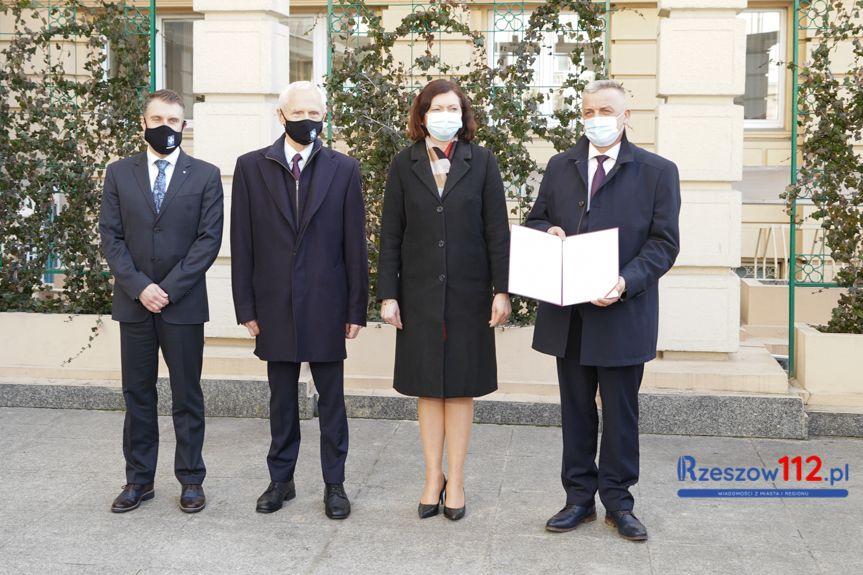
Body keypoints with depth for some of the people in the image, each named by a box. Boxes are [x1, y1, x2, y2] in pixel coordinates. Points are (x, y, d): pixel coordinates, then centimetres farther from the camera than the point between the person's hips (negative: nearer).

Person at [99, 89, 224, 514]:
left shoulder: (205, 175, 1)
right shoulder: (119, 174, 7)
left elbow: (209, 239, -5)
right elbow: (110, 236, 2)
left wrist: (168, 288, -12)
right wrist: (139, 287, -11)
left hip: (183, 303, -2)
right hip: (133, 303, 2)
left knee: (187, 396, 5)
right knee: (137, 395, 9)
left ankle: (191, 479, 16)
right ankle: (139, 480, 19)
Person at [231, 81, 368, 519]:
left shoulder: (343, 169, 2)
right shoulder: (251, 167, 4)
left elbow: (355, 244, 1)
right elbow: (242, 244, 3)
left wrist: (357, 309, -1)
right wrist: (246, 307, -1)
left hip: (326, 304, -1)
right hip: (275, 306, 1)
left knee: (332, 399, 7)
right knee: (281, 399, 12)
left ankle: (334, 484, 19)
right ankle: (281, 479, 25)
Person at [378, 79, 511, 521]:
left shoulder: (481, 162, 2)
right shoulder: (404, 165, 4)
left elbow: (497, 231, 0)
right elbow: (390, 235, 3)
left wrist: (501, 290, -7)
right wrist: (388, 295, -3)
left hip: (468, 293, -1)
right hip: (419, 293, 1)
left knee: (460, 385, 6)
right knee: (428, 386, 8)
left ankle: (455, 480, 16)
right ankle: (433, 477, 19)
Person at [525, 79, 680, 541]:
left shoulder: (657, 171, -1)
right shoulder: (559, 167, 10)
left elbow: (664, 242, -6)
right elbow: (535, 221, 17)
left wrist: (626, 282, -22)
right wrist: (548, 232, -8)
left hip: (622, 312, -3)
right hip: (567, 313, 3)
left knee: (620, 413, 7)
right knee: (575, 411, 12)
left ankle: (618, 502, 21)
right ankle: (579, 497, 24)